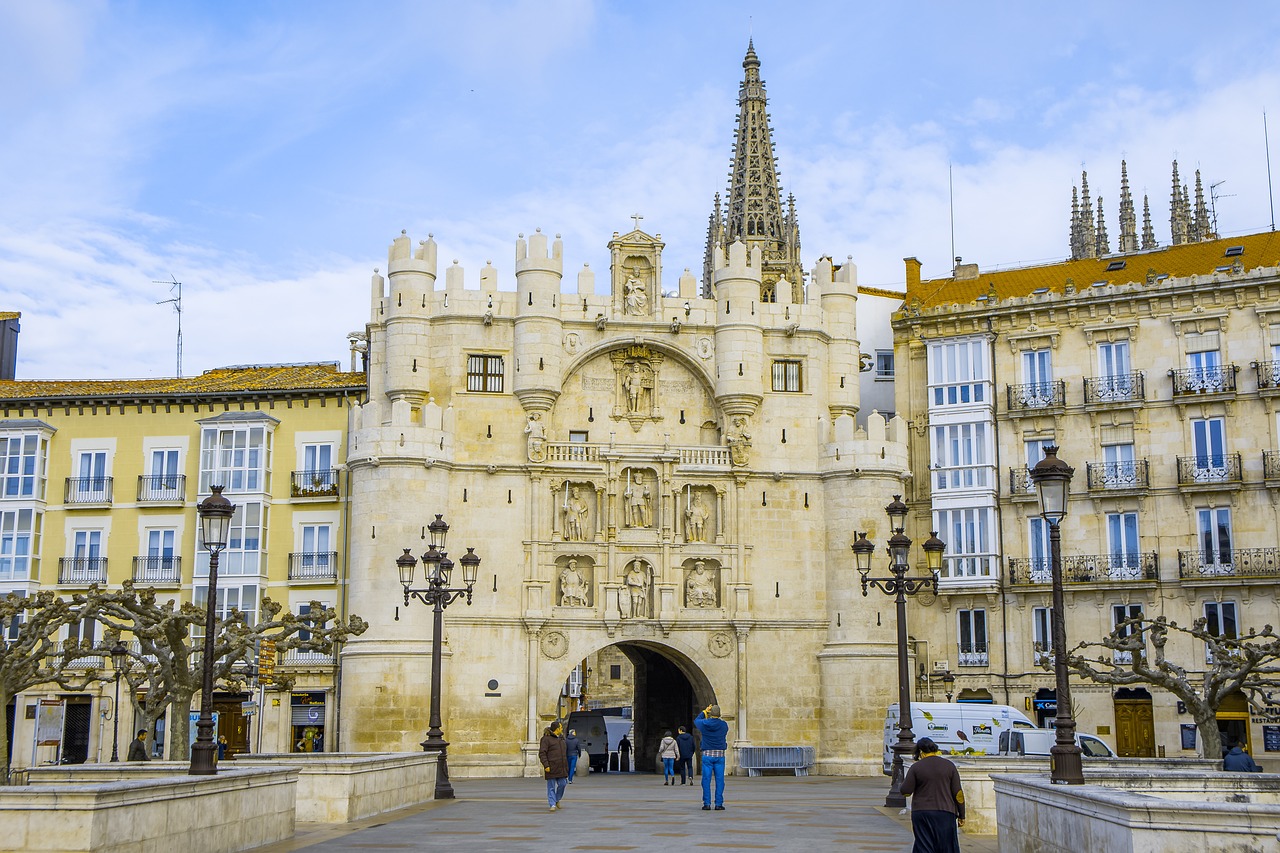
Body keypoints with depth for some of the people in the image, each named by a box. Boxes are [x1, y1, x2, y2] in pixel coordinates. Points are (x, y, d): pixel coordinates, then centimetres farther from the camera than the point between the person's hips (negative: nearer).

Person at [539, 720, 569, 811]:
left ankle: (557, 800, 26)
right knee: (551, 787, -2)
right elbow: (542, 753, -13)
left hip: (561, 768, 7)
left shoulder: (561, 739, 16)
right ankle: (552, 805, 2)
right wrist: (546, 765, -20)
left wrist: (566, 767, 22)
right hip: (551, 768, -7)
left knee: (562, 784, 4)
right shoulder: (546, 739, -8)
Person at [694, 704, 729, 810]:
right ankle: (719, 804, 1)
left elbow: (696, 720, 19)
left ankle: (707, 804, 0)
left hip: (707, 754, 0)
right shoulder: (724, 725, -1)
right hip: (720, 755, 0)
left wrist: (704, 711, 31)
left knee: (706, 780, 2)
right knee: (719, 780, 2)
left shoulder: (704, 724, -3)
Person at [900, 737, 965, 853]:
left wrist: (905, 781, 16)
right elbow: (958, 793, 2)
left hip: (921, 813, -1)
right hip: (945, 814, 1)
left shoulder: (916, 767, -3)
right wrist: (961, 816, 8)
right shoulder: (949, 765, 2)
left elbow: (906, 792, -4)